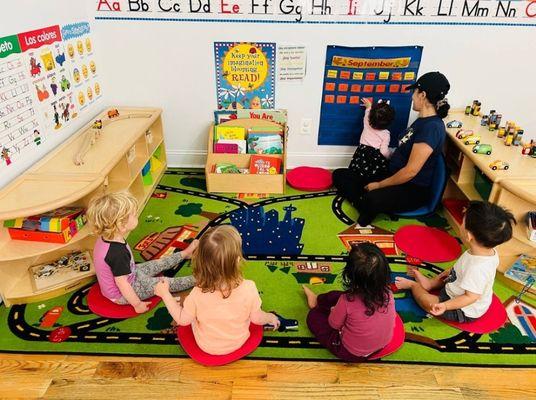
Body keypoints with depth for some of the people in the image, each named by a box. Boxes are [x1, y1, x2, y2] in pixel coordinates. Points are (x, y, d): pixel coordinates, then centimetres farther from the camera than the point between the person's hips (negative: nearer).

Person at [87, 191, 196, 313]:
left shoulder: (105, 238, -13)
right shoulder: (118, 253, -41)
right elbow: (122, 284, -31)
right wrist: (137, 304, -20)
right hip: (122, 295, -8)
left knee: (159, 263, 18)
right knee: (166, 283, 2)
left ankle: (185, 253, 38)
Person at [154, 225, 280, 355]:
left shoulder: (198, 294, -33)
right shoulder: (248, 289, -33)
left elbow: (183, 320, -15)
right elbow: (257, 318, -16)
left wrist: (164, 293, -6)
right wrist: (270, 317, 6)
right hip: (238, 343, 0)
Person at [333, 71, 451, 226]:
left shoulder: (432, 127, -21)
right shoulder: (422, 120, 9)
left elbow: (410, 171, -24)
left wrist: (379, 185, -15)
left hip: (413, 190, -10)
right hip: (394, 177, 10)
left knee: (373, 199, -42)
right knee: (339, 175, 0)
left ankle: (368, 211, -9)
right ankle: (368, 208, -15)